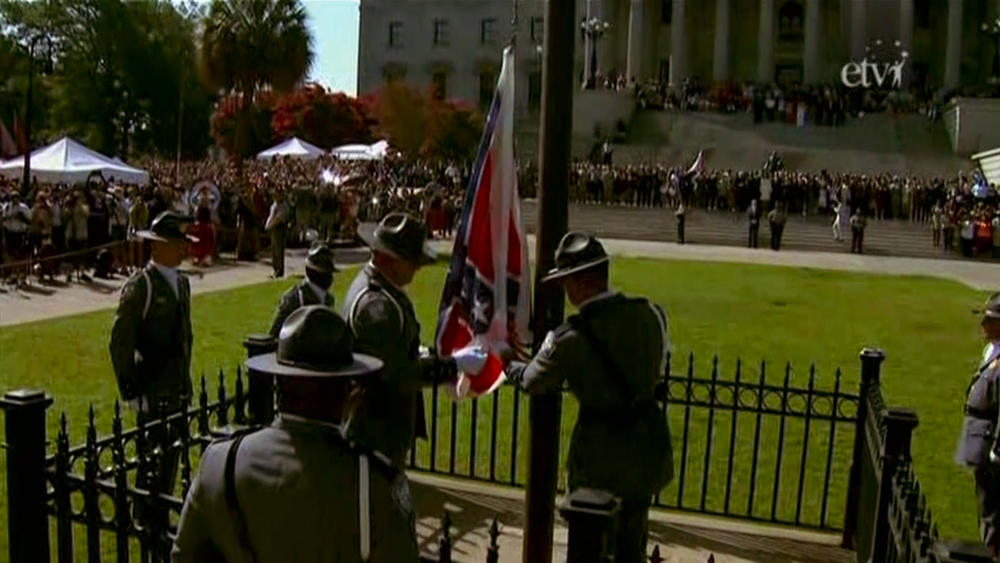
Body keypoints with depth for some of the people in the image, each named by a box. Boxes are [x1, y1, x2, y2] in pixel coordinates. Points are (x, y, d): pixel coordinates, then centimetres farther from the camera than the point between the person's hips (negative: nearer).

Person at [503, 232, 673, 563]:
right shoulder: (650, 314, -6)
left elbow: (532, 382, -1)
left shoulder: (569, 338, -19)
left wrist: (509, 365, 20)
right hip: (648, 447, 5)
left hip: (601, 454, -4)